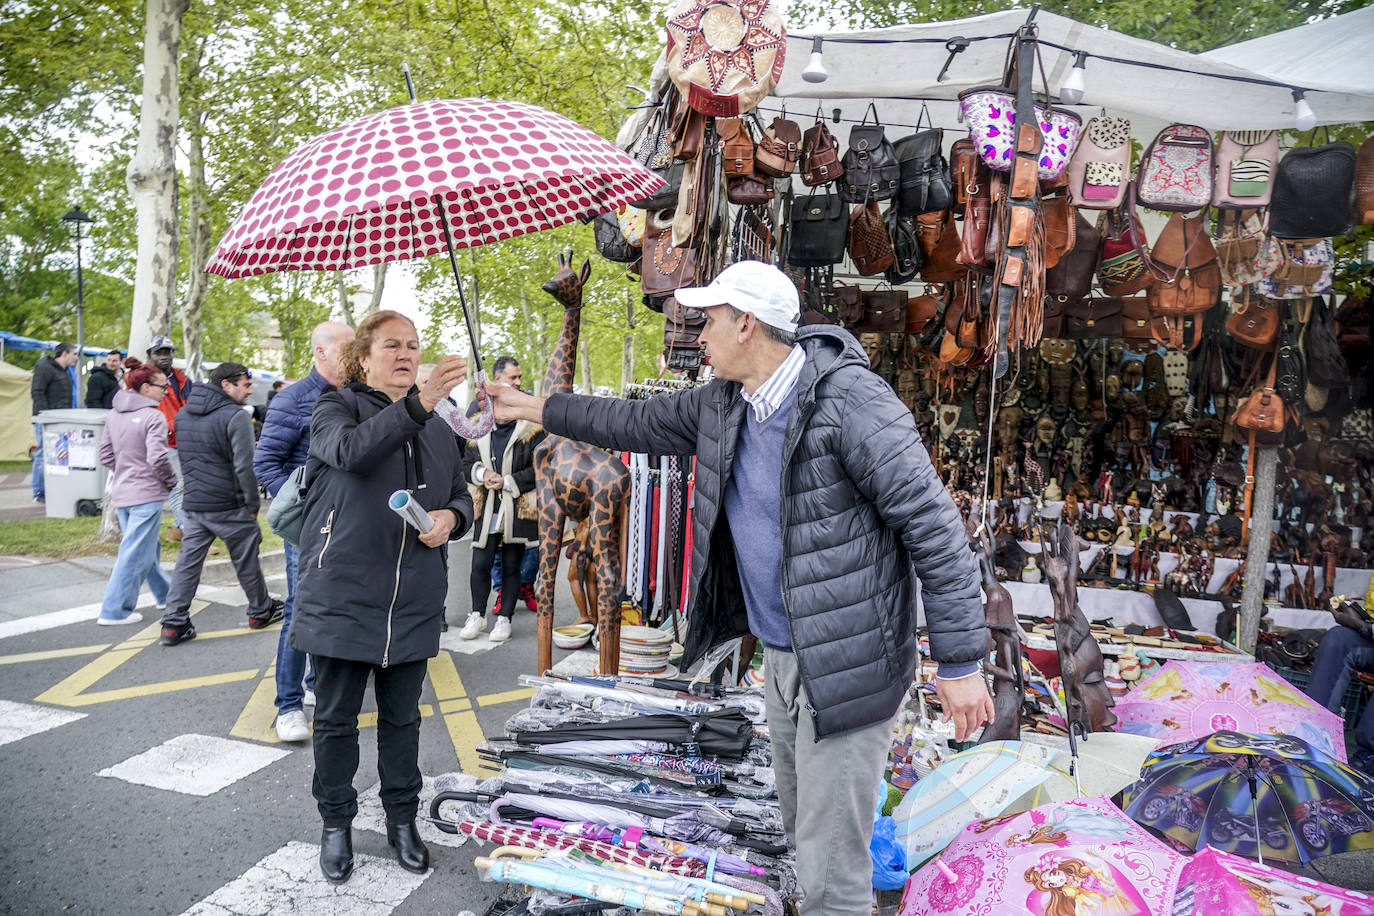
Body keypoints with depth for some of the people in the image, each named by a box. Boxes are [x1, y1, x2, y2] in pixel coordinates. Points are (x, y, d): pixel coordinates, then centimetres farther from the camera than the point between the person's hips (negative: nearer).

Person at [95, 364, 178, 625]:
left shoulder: (114, 415, 9)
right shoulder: (153, 417, -16)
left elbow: (106, 455, 12)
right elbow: (158, 458, -22)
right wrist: (172, 481, -6)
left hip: (121, 493, 9)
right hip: (147, 494, -9)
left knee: (147, 547, 20)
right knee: (135, 552, -2)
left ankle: (164, 594, 35)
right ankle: (114, 611, 2)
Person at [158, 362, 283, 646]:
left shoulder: (184, 414, 12)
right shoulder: (235, 416, -15)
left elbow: (183, 458, 20)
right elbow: (244, 466, -19)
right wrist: (253, 503, -10)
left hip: (193, 504, 7)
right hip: (229, 506, -7)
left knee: (188, 561, 9)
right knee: (246, 559, 9)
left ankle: (174, 623, 7)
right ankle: (261, 611, 24)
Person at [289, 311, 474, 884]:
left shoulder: (437, 427, 11)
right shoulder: (335, 408, -3)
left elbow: (461, 493, 17)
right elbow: (352, 450, -27)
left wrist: (451, 517, -7)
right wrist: (419, 402, -39)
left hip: (413, 603, 4)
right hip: (343, 596, -3)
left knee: (402, 719, 16)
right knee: (336, 721, 11)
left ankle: (402, 820, 33)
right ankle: (336, 824, 30)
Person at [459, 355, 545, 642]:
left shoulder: (530, 422, -3)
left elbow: (538, 468, -6)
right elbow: (467, 460, 14)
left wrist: (507, 481, -12)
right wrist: (481, 473, -6)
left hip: (518, 508, -2)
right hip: (487, 506, 3)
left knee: (511, 566, 8)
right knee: (480, 564, 4)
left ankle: (504, 617, 21)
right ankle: (477, 615, 23)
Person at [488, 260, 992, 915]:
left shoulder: (851, 399, -20)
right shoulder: (721, 405, 5)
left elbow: (933, 526, -19)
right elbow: (638, 424, 20)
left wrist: (961, 661, -18)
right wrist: (534, 408, 24)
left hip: (845, 664, -8)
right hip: (777, 658, 8)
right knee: (800, 838, 23)